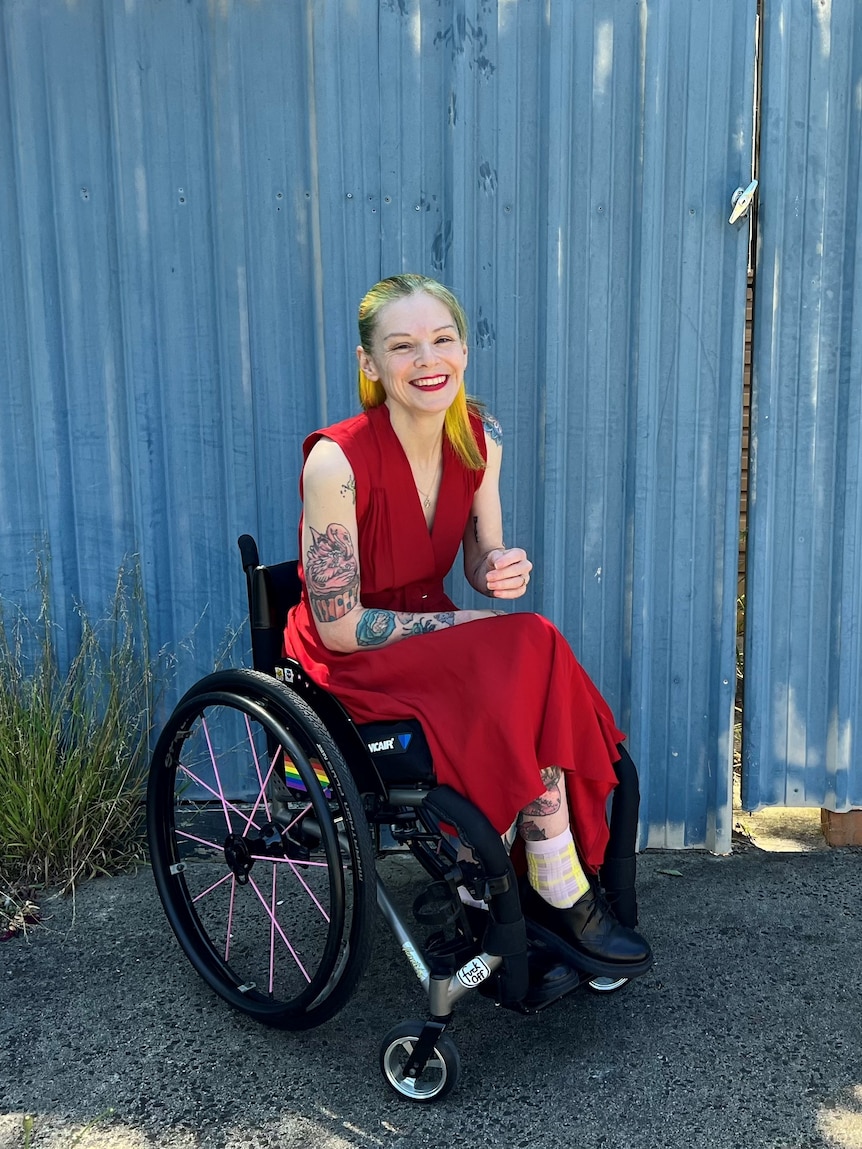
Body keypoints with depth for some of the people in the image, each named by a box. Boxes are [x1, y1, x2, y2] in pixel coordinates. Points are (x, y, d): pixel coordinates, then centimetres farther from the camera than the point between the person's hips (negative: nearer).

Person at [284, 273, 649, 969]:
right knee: (532, 653, -25)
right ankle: (562, 893, -9)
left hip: (431, 640, 6)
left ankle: (555, 887, -7)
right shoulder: (337, 461, -23)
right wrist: (469, 623, -18)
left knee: (537, 687, -23)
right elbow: (339, 627, -19)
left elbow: (482, 565, 7)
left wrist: (503, 573, -17)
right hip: (351, 665, -6)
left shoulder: (482, 437, -4)